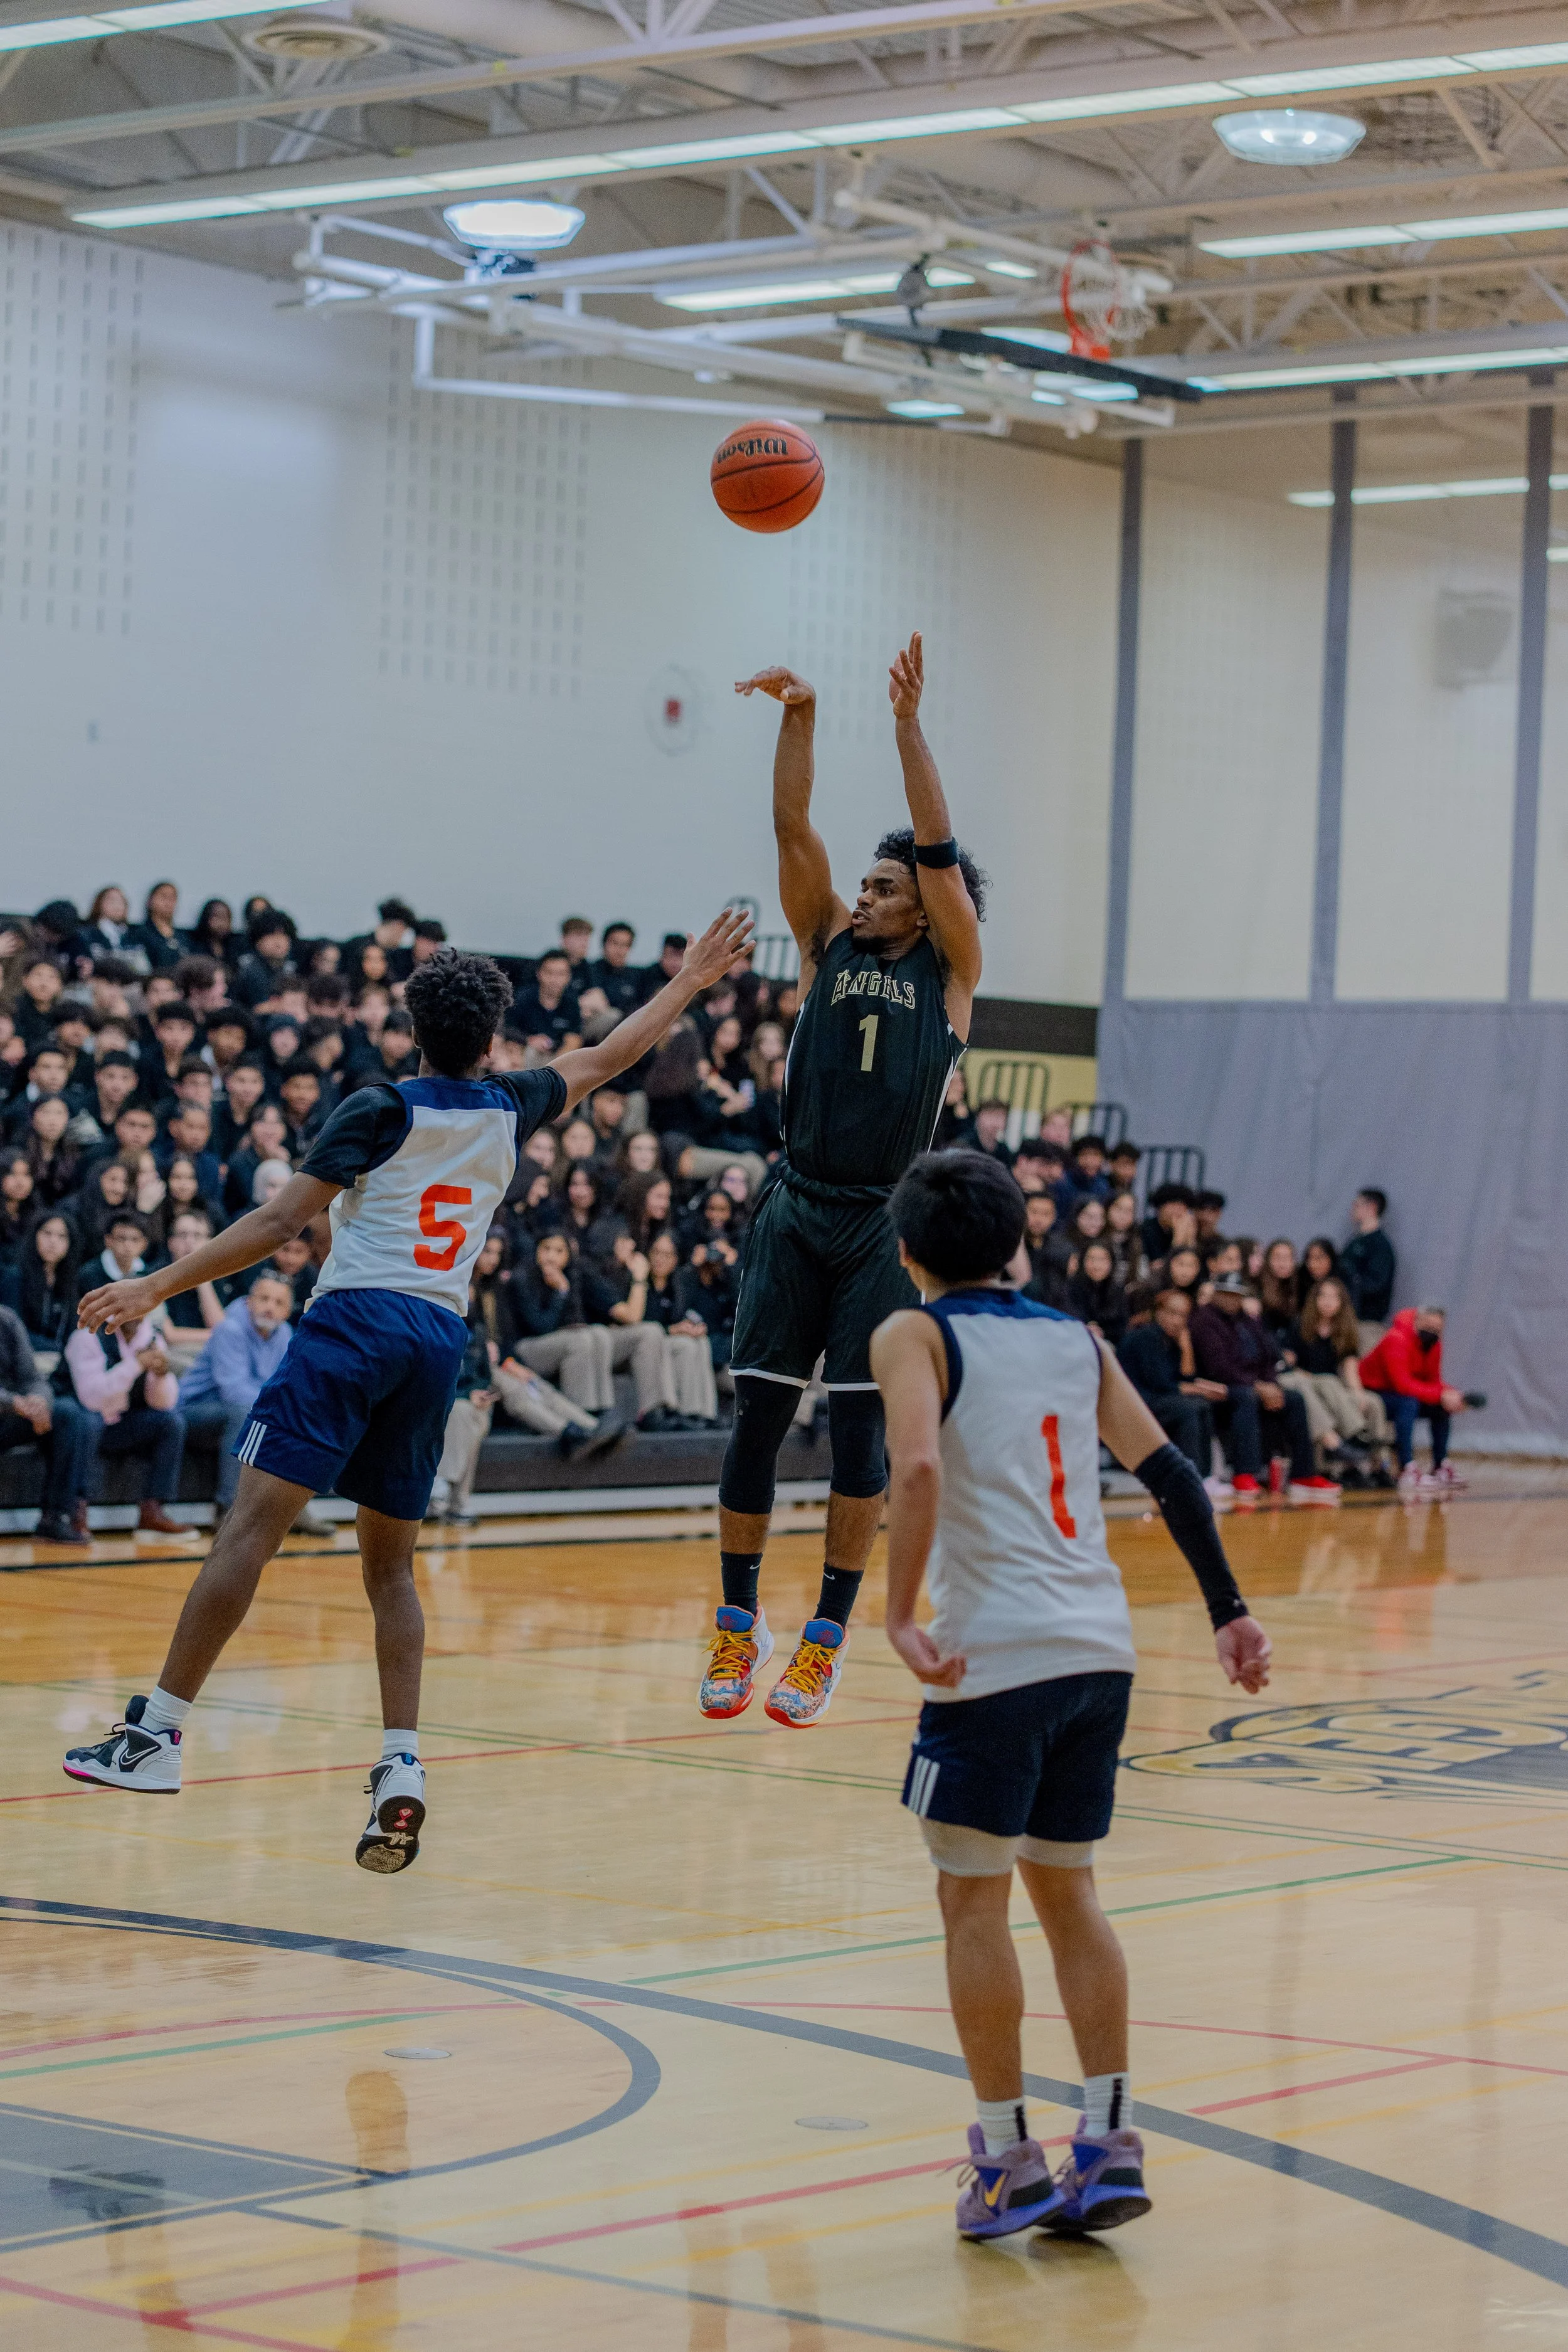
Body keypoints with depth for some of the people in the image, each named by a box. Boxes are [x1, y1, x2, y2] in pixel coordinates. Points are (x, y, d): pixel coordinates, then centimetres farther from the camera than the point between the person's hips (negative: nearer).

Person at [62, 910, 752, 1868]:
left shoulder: (382, 1110, 1)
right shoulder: (509, 1109, 14)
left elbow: (281, 1223, -5)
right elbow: (606, 1059, 31)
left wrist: (156, 1288, -4)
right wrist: (691, 979, 45)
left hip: (357, 1320, -5)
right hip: (442, 1337, 5)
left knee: (254, 1521, -11)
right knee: (391, 1564, 13)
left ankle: (160, 1730, -18)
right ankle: (402, 1767, -1)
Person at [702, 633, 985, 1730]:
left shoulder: (951, 970, 5)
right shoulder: (830, 947, 11)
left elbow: (938, 846, -7)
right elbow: (795, 829, 1)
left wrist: (910, 722, -14)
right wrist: (800, 717, -11)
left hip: (886, 1219, -3)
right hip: (799, 1205, 3)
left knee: (861, 1425, -3)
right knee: (759, 1414, 1)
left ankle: (828, 1634, 6)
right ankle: (740, 1618, 12)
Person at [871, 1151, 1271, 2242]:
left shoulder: (915, 1335, -1)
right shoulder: (1077, 1340, 16)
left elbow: (919, 1468, -18)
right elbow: (1172, 1474, 11)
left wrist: (901, 1618, -17)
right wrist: (1230, 1611, 13)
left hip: (996, 1652, -6)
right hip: (1101, 1648, 6)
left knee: (975, 1898, 6)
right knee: (1066, 1886, 17)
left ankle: (1011, 2162, 9)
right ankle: (1108, 2144, 13)